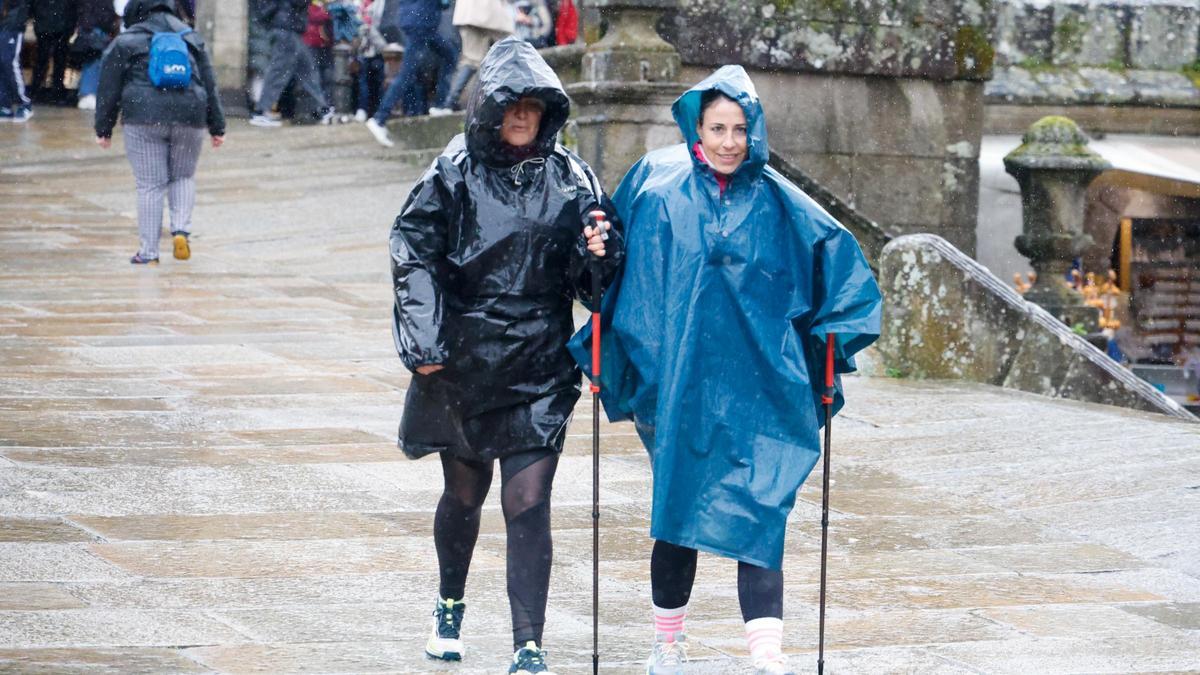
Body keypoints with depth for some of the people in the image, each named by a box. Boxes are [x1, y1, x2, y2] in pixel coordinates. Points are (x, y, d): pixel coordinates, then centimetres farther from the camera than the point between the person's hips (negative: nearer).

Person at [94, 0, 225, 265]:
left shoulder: (126, 42, 6)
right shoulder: (192, 39, 15)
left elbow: (109, 90, 5)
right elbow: (210, 86, 15)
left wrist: (104, 129, 12)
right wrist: (217, 127, 19)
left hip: (144, 118, -2)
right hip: (189, 117, 2)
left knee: (150, 185, 1)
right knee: (183, 177, 19)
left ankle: (149, 251, 0)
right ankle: (181, 229, -5)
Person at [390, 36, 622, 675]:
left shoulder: (569, 178, 4)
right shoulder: (453, 174, -2)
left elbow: (589, 279, 10)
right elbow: (414, 257, -4)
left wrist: (597, 255, -14)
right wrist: (423, 342, -12)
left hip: (539, 368, 0)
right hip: (463, 364, 0)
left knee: (528, 506, -8)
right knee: (463, 495, 17)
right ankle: (450, 607, 42)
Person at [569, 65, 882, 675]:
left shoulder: (776, 202, 3)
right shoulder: (656, 183, 3)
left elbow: (838, 255, 11)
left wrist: (830, 347, 6)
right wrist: (603, 350, 4)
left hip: (756, 384, -1)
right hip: (674, 382, 1)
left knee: (757, 512, -10)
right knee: (675, 508, 10)